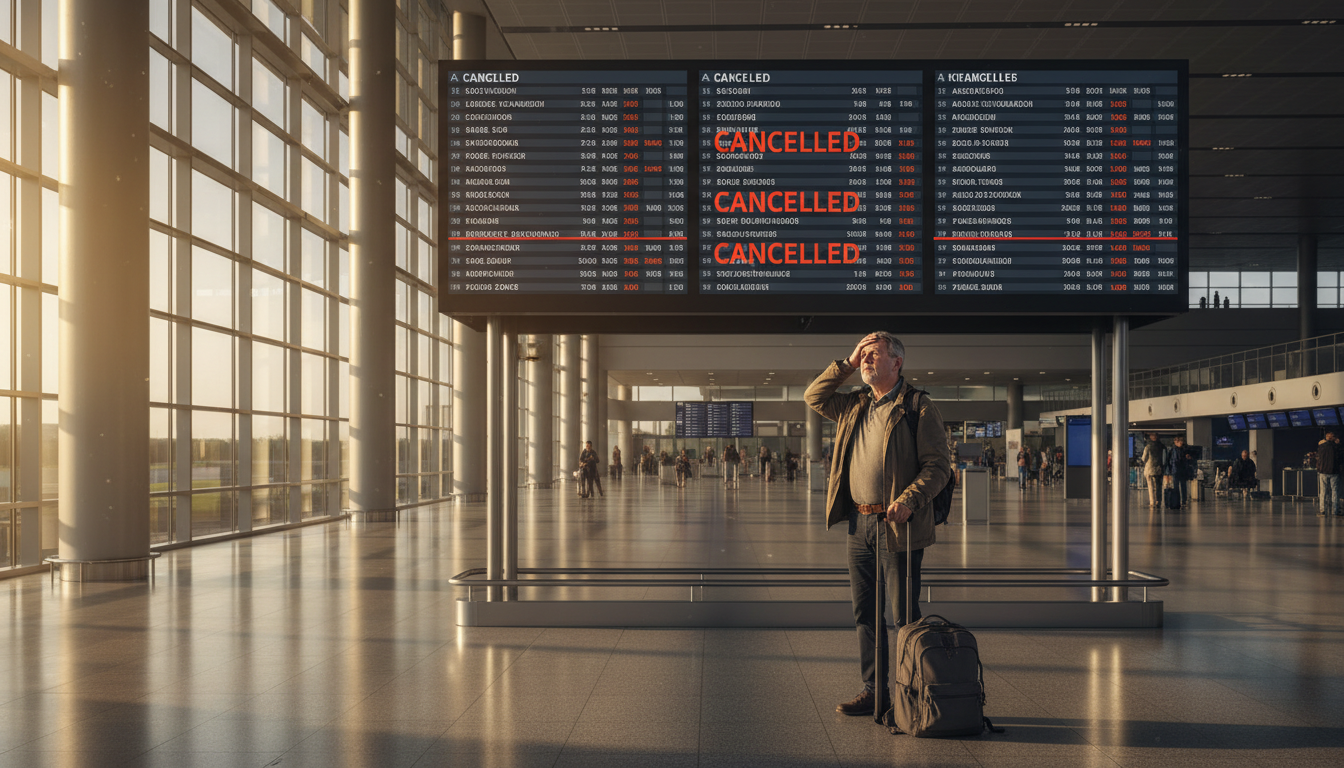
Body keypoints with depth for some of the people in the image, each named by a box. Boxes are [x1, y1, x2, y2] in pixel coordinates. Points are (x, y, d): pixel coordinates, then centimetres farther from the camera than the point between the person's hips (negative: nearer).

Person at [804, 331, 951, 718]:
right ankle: (874, 691, 21)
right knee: (865, 612, 11)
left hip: (898, 526, -6)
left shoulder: (919, 407, -6)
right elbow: (814, 397, 21)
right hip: (859, 522, 7)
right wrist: (846, 364, 10)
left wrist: (908, 500, -23)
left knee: (905, 615, 0)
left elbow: (938, 465, -9)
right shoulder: (855, 405, 13)